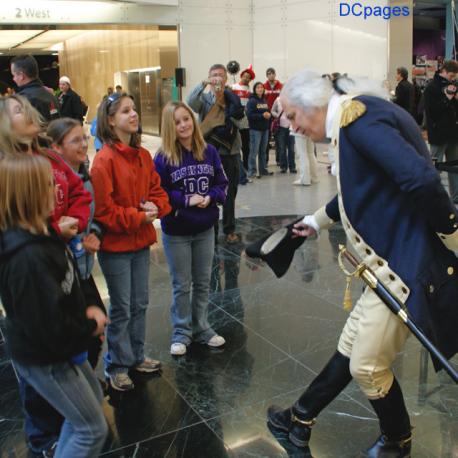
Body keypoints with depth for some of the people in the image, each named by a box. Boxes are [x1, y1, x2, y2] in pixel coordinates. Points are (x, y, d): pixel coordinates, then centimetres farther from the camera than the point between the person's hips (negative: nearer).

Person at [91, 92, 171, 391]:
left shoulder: (144, 156, 5)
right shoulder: (105, 160, -17)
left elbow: (157, 190, 11)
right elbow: (102, 208, -19)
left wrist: (155, 207, -10)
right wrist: (137, 218, -18)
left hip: (141, 242, 7)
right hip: (115, 246, -7)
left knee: (140, 304, 17)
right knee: (122, 309, 5)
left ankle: (136, 356, 35)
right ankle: (117, 366, 23)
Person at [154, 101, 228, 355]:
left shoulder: (209, 152, -2)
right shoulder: (163, 158, -13)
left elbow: (222, 184, 3)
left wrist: (209, 197, -16)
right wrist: (186, 200, -20)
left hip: (205, 229, 3)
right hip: (176, 232, -3)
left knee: (203, 282, 16)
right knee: (182, 286, 9)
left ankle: (201, 327, 32)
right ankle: (181, 332, 25)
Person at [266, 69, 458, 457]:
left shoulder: (357, 115, -18)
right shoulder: (354, 120, 13)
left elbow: (421, 180, -30)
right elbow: (357, 193, 29)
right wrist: (318, 220, 41)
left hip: (408, 262, -9)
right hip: (392, 261, 10)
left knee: (368, 364, 6)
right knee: (351, 348, 20)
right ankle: (301, 418, 36)